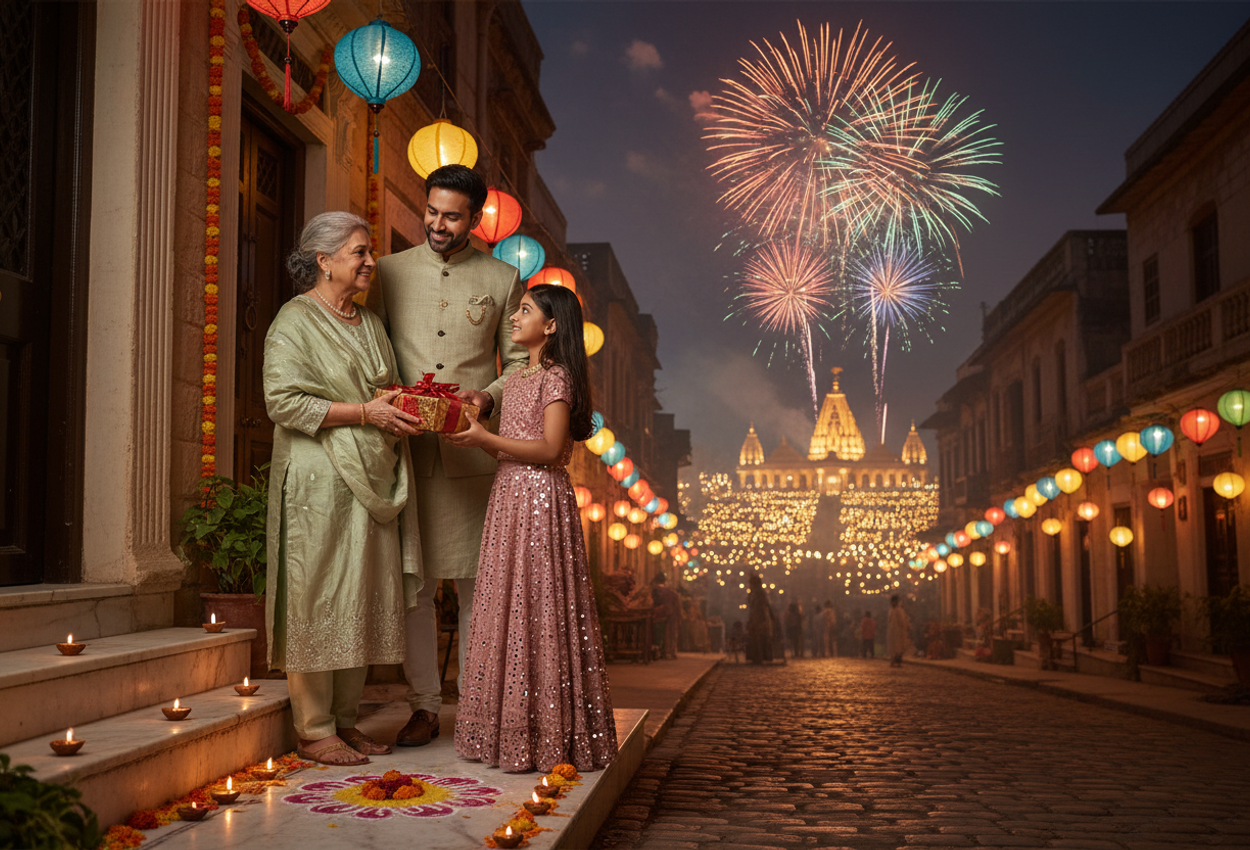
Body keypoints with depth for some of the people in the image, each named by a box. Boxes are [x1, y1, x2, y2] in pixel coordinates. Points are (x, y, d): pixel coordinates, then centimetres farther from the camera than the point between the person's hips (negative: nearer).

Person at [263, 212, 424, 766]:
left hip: (372, 481, 7)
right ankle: (314, 731, 4)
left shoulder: (369, 323, 19)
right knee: (317, 600, -5)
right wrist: (365, 413, -16)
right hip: (320, 483, -7)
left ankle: (344, 720, 17)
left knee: (362, 599, 7)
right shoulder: (294, 322, -4)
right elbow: (283, 402, -14)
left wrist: (402, 415, 4)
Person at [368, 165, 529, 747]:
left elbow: (520, 364, 10)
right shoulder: (389, 272, 11)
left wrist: (487, 398, -10)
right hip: (407, 450, 1)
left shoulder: (503, 280, 8)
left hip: (474, 453, -1)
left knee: (477, 582, 3)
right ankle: (424, 706, 14)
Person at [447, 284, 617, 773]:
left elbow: (549, 449, -17)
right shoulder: (517, 379, 18)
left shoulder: (556, 377, -8)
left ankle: (546, 736, 1)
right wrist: (472, 434, 4)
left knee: (537, 610, -6)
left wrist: (485, 438, -14)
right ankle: (509, 730, 16)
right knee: (505, 608, 9)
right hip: (509, 495, 9)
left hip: (541, 498, -9)